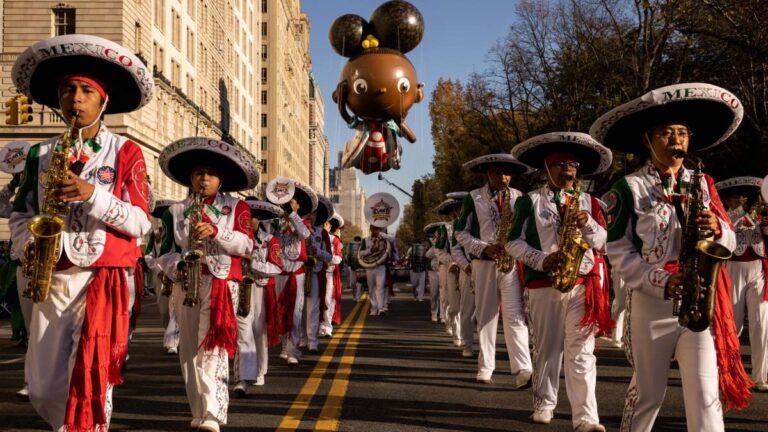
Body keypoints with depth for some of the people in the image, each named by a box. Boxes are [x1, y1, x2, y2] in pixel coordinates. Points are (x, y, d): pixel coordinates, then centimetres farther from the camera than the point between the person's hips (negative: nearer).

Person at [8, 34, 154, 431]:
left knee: (90, 381, -8)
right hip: (52, 280, 4)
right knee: (44, 389, 7)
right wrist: (28, 247, -8)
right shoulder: (41, 154, 11)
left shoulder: (126, 152, 1)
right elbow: (20, 215, 13)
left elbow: (140, 223, -5)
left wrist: (93, 194, -19)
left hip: (104, 278, -4)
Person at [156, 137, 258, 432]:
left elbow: (247, 245, -2)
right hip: (186, 285, 4)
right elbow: (165, 252, 10)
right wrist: (177, 267, -11)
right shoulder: (175, 211, 14)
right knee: (190, 350, 5)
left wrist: (216, 231, -16)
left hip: (222, 284, -3)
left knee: (213, 348, -15)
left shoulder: (236, 207, 9)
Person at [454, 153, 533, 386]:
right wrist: (484, 248, -11)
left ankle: (523, 369, -14)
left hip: (512, 262, 0)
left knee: (515, 315, -9)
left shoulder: (519, 197, 9)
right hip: (484, 263, 0)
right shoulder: (474, 198, 4)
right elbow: (461, 233, 3)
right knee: (486, 315, 6)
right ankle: (485, 367, 13)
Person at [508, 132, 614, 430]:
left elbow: (602, 242, 10)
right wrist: (542, 260, -13)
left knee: (581, 351, -4)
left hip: (583, 283, 1)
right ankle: (543, 404, 24)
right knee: (546, 348, 7)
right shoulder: (530, 201, 6)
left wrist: (588, 223, -10)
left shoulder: (588, 201, 14)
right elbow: (514, 242, 1)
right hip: (543, 283, -1)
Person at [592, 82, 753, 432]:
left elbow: (729, 242, 11)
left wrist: (717, 230, -13)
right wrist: (660, 281, -18)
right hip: (650, 302, -3)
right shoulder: (629, 188, -3)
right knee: (648, 393, 7)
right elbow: (618, 251, -6)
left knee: (705, 395, -1)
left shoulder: (702, 184, 10)